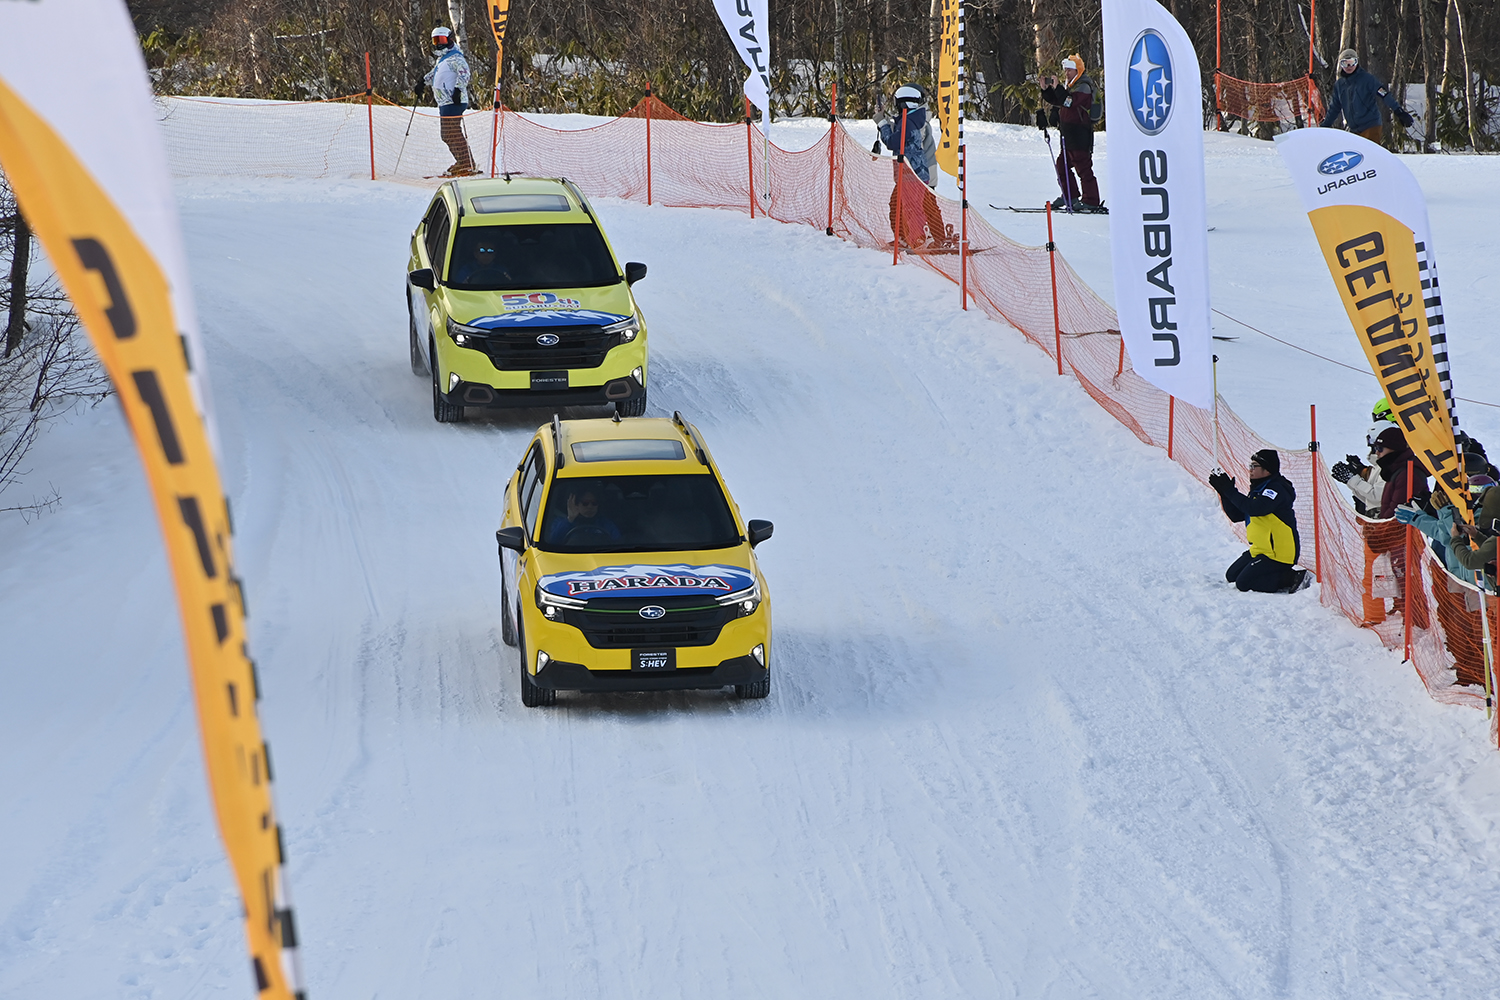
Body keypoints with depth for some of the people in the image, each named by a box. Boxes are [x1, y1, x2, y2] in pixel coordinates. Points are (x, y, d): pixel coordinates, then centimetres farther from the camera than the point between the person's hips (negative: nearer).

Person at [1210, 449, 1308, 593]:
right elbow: (1236, 515, 14)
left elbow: (1254, 509, -32)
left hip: (1279, 554, -11)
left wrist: (1231, 491, -27)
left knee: (1243, 583, -15)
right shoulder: (1258, 489, 14)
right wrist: (1223, 492, 3)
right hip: (1261, 549, 11)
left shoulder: (1277, 489, -17)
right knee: (1232, 575, 15)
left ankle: (1291, 580, -7)